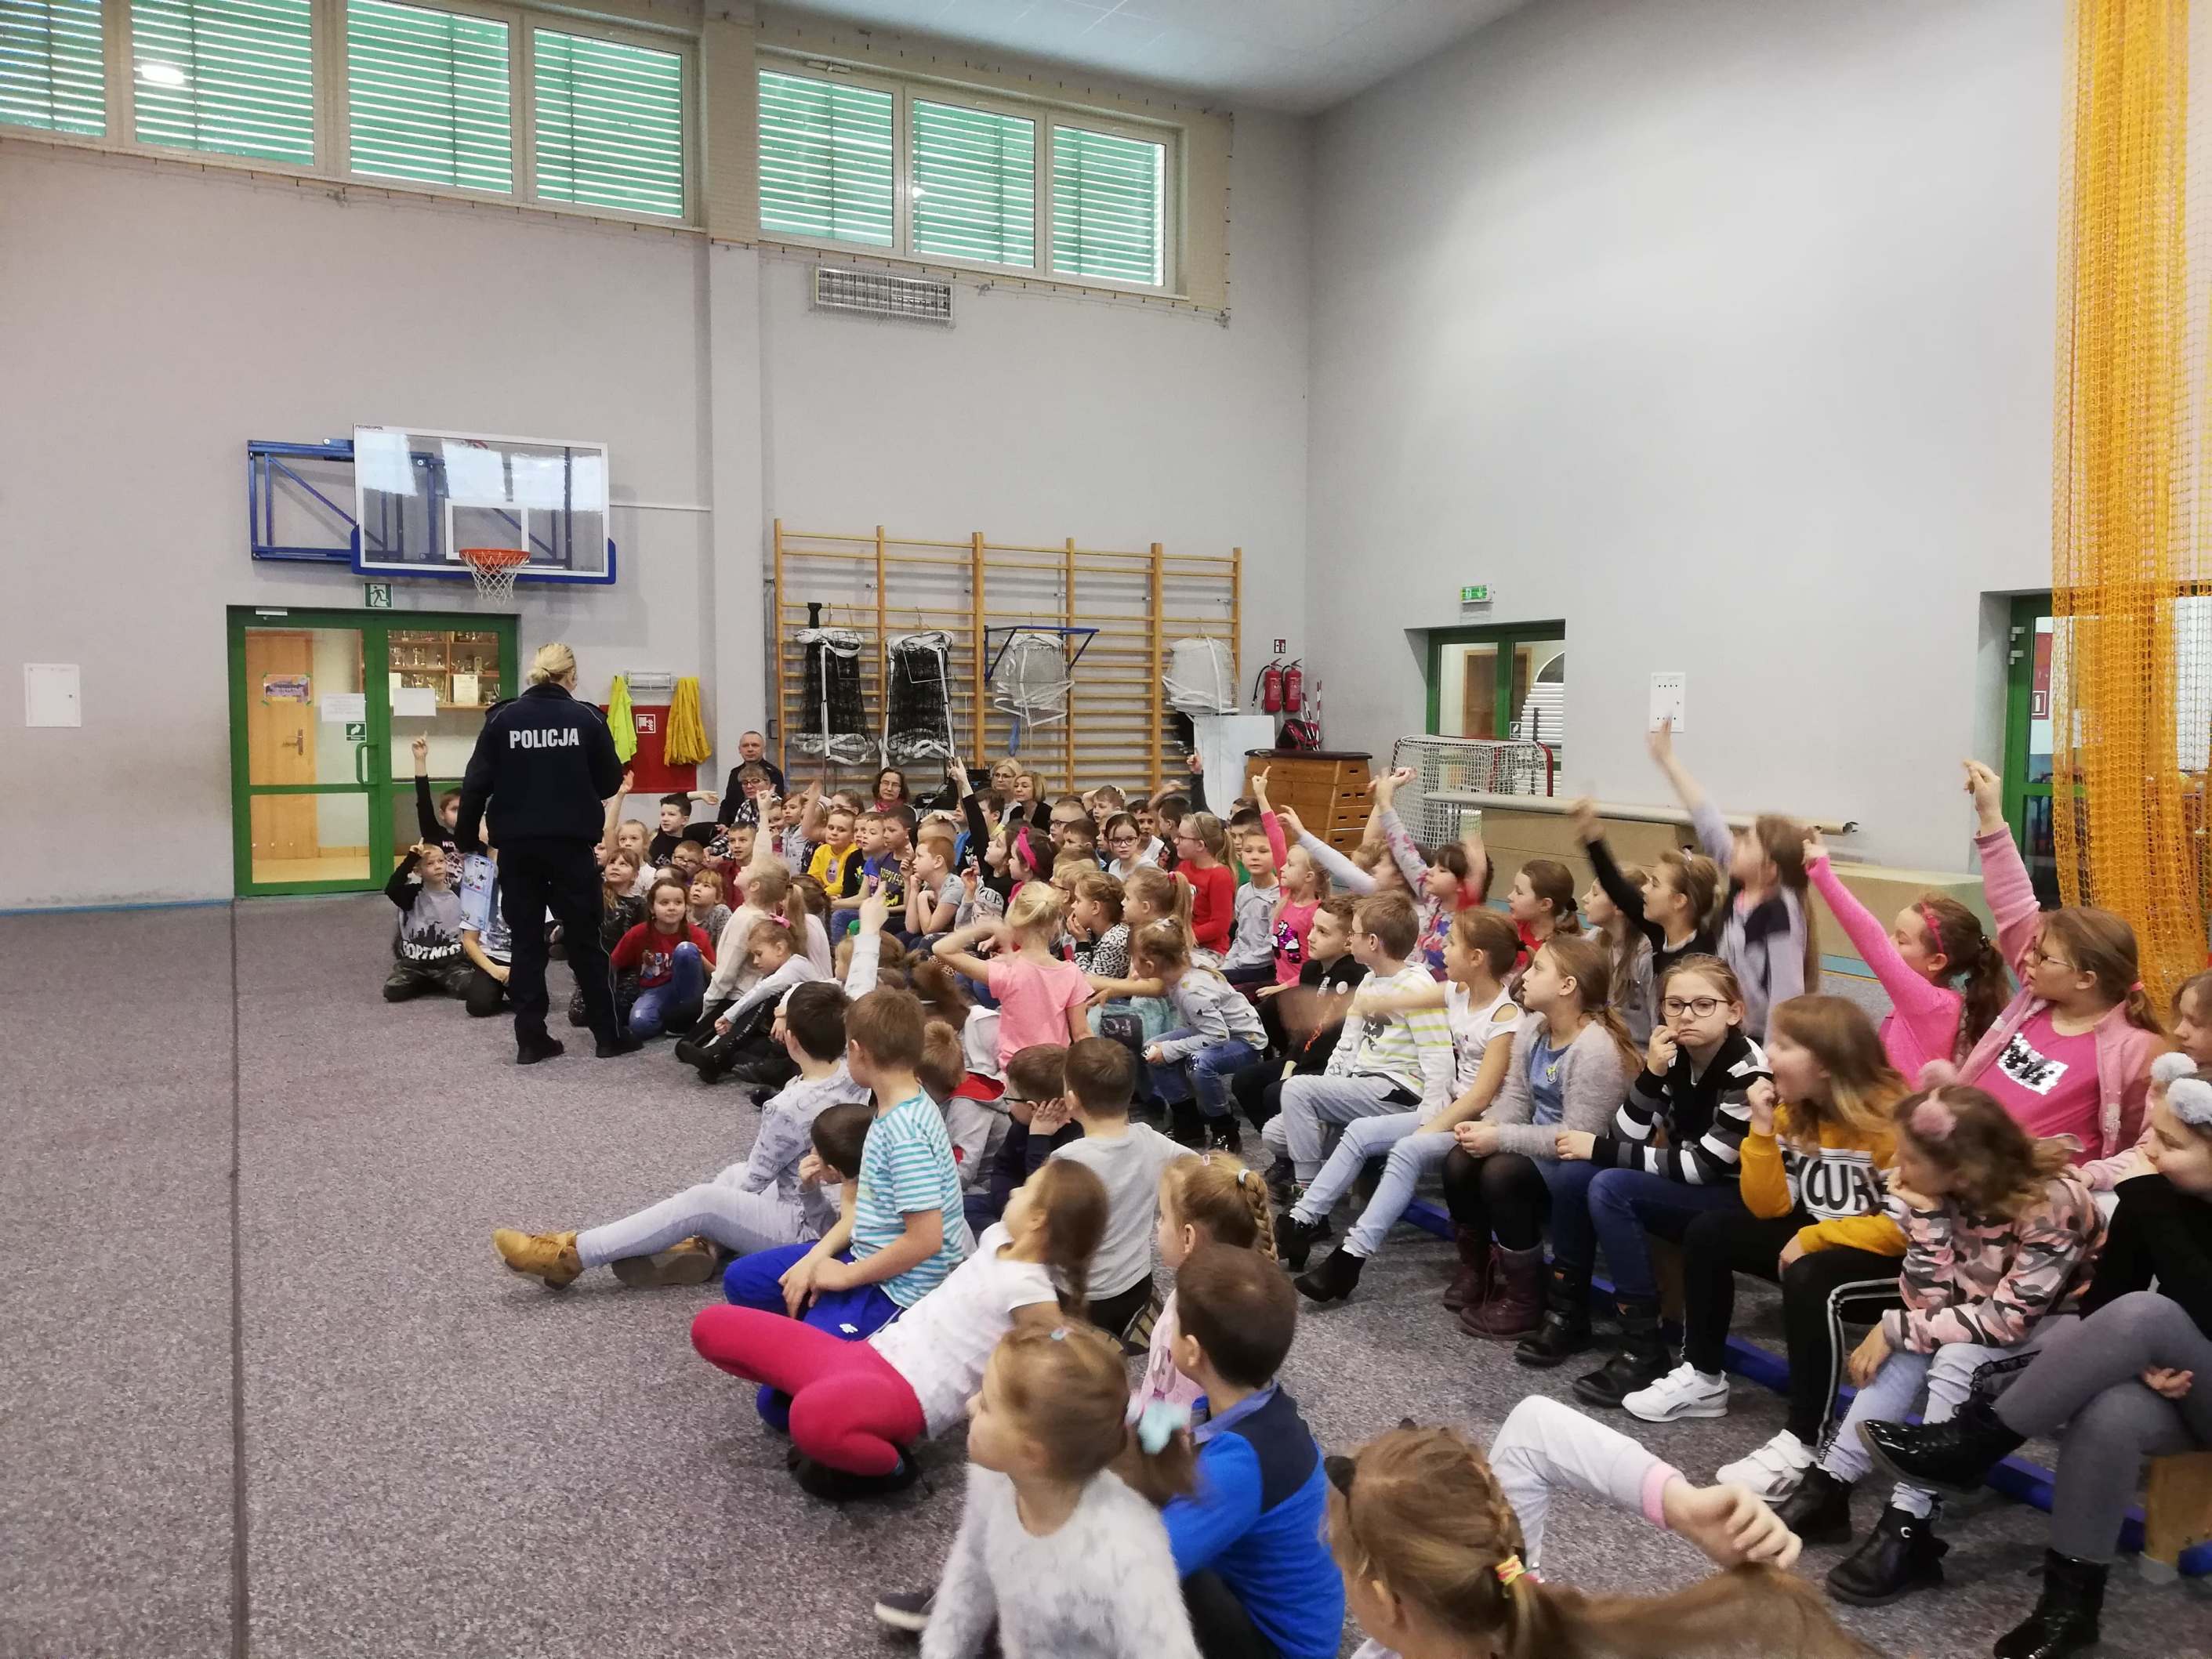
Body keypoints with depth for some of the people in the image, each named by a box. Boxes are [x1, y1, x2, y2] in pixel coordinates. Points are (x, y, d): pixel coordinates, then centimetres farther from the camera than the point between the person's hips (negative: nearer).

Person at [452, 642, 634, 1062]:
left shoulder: (502, 719, 1)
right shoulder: (586, 719, -3)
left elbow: (476, 783, -1)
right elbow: (610, 782, 3)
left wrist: (466, 836, 9)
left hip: (517, 845, 1)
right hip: (571, 843, -1)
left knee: (526, 940, 9)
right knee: (584, 938, 7)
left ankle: (530, 1038, 9)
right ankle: (609, 1035, 10)